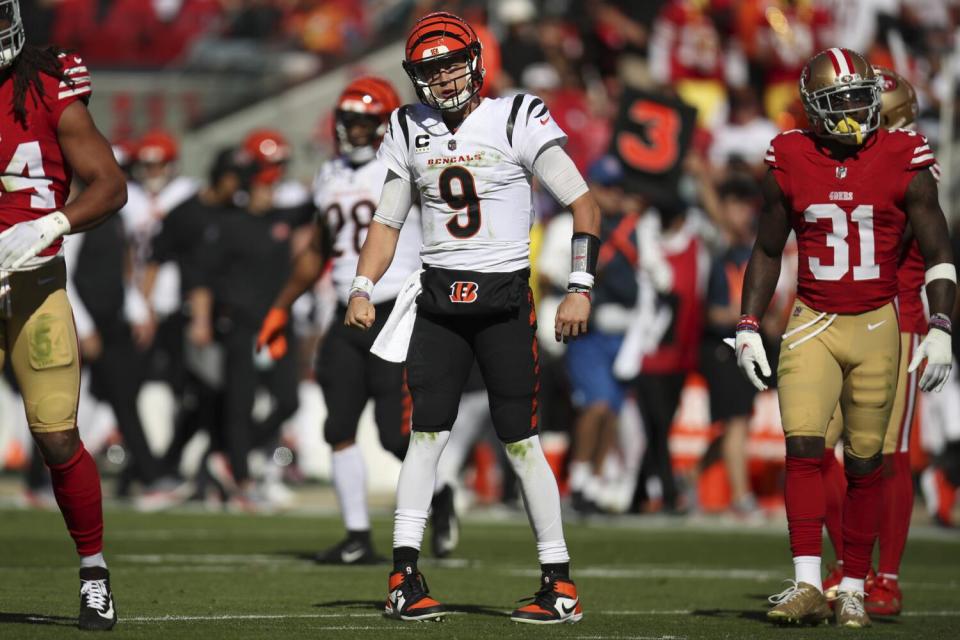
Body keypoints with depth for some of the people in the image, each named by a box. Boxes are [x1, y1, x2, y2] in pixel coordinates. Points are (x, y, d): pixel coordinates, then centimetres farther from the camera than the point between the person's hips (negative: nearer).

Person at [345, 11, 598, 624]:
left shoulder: (518, 120, -6)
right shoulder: (410, 131, 8)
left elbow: (584, 205, -6)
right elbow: (387, 221, 16)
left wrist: (580, 288, -13)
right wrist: (362, 289, 1)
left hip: (504, 297, -3)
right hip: (438, 298, 3)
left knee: (521, 441, -2)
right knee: (426, 435, -4)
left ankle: (560, 581, 5)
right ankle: (405, 577, -6)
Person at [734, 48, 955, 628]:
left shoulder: (903, 161, -5)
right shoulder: (789, 162, 1)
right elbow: (767, 253, 12)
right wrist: (749, 328, 6)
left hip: (876, 327, -1)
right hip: (812, 324, 1)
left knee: (865, 463, 3)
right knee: (803, 446, -14)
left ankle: (853, 590, 12)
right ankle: (807, 585, -15)